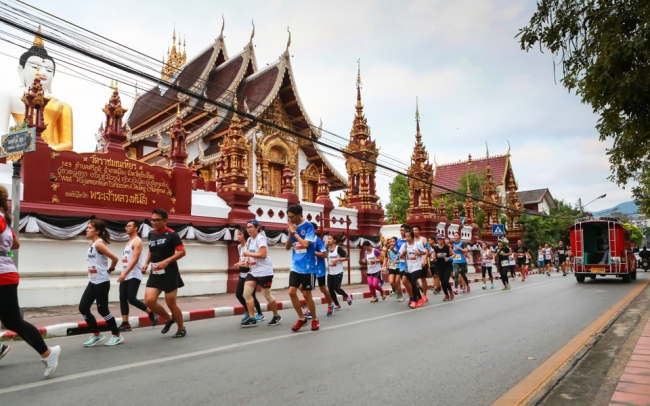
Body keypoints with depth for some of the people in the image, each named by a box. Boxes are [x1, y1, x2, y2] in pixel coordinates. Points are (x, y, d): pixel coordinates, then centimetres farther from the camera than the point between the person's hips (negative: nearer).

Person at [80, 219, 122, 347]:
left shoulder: (99, 244, -17)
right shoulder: (92, 244, 11)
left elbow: (114, 258, -23)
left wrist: (110, 270, -6)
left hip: (102, 282, -9)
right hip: (92, 282, 9)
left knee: (102, 309, -2)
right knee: (83, 307, 6)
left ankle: (117, 336, 13)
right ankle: (97, 335, 19)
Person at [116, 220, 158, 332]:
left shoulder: (137, 241, -10)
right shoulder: (129, 242, 18)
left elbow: (135, 259, -20)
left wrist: (125, 273, -26)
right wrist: (124, 273, 19)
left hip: (134, 276, -9)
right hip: (126, 275, 9)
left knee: (131, 299, -11)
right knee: (123, 299, 2)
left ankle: (152, 314, 6)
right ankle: (125, 324, 5)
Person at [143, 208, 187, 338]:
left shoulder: (171, 234, -11)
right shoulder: (151, 234, 9)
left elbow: (182, 251, -15)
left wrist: (167, 261, -25)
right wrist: (147, 263, 7)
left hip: (169, 273, -6)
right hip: (155, 274, 6)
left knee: (171, 303, 1)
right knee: (149, 301, -7)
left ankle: (182, 329, 23)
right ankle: (169, 319, 20)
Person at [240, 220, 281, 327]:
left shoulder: (261, 238, -15)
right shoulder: (249, 239, 13)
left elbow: (263, 255, -25)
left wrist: (248, 254, -19)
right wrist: (247, 260, 1)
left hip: (264, 272, -8)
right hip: (253, 271, 8)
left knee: (267, 295, 3)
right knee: (246, 293, -4)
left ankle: (276, 316, 23)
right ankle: (252, 319, 2)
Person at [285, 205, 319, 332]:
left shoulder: (308, 226, -11)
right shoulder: (293, 227, 6)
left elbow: (305, 244, -23)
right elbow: (287, 247, 7)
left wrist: (294, 232, -15)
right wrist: (290, 233, -7)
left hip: (307, 267, -6)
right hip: (295, 267, 6)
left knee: (306, 294, 2)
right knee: (292, 292, -1)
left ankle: (315, 320, 23)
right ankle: (301, 319, 16)